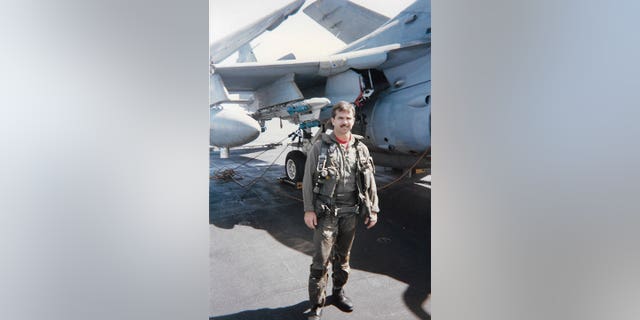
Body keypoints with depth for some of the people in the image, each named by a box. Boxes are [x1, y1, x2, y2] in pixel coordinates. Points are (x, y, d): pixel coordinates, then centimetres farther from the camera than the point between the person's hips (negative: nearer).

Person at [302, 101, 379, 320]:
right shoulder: (320, 147, -4)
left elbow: (369, 181, 10)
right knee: (321, 259, -3)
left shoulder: (360, 148, 6)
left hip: (350, 212, 4)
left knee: (343, 255, 17)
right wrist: (309, 209, -9)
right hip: (326, 211, -4)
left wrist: (373, 209, 7)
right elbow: (308, 180, -4)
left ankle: (338, 292, 37)